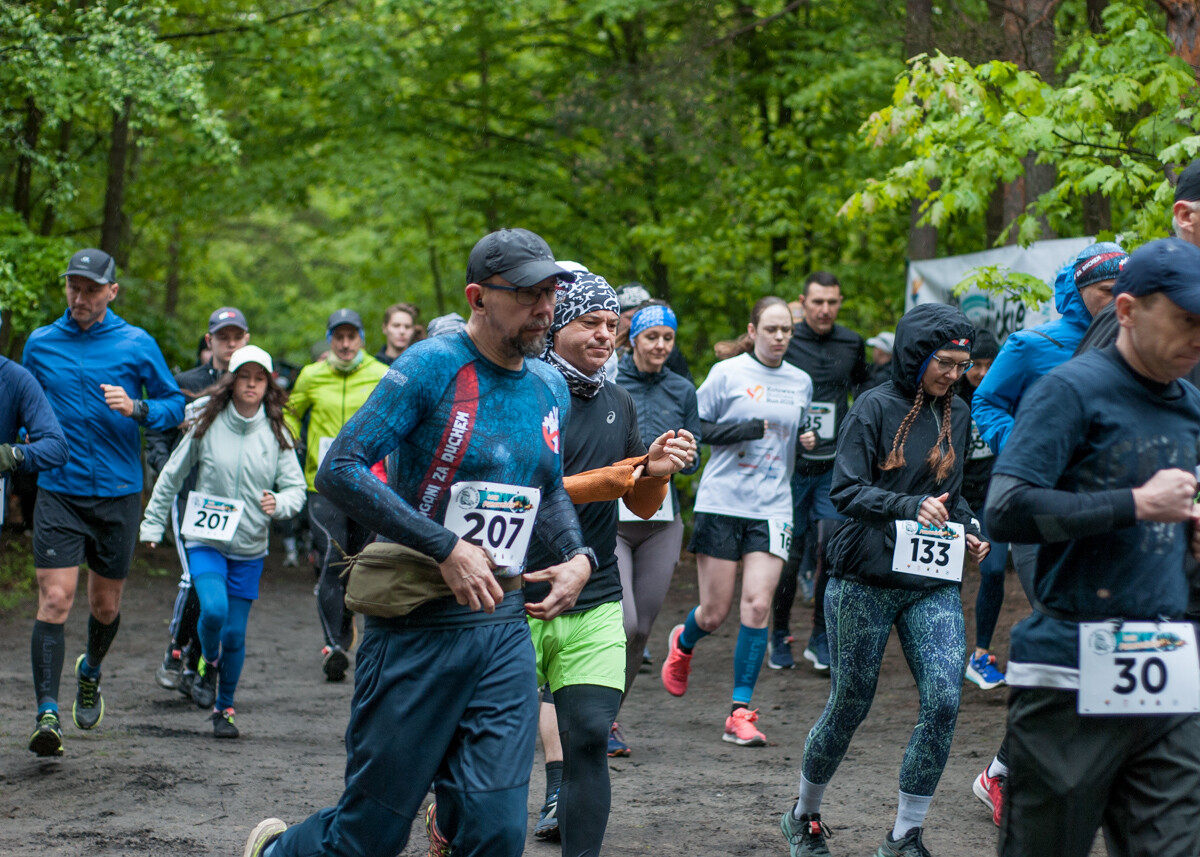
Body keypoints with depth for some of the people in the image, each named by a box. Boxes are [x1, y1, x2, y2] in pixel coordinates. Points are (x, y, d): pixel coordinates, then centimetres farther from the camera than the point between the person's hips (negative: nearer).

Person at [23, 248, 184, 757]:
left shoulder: (137, 345, 0)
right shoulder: (40, 344, 5)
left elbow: (175, 405, 5)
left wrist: (136, 408, -14)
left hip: (119, 493, 0)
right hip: (58, 491, 0)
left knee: (105, 605, 12)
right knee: (54, 600, -13)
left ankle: (90, 673, 43)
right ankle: (47, 715, -16)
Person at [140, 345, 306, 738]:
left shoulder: (276, 434, 0)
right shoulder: (206, 426, -3)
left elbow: (296, 487, 1)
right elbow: (172, 476, 7)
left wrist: (279, 503, -21)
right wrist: (152, 525, 7)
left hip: (250, 548, 2)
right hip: (206, 541, -2)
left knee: (235, 634, 4)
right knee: (213, 609, -24)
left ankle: (224, 708, 23)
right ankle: (207, 664, 8)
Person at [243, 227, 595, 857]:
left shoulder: (550, 388, 11)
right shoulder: (432, 366, -11)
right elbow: (339, 469, -18)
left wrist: (577, 556, 7)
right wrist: (446, 547, -22)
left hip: (505, 629, 6)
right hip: (417, 631, -5)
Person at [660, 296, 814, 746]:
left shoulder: (801, 382, 11)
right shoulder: (728, 373, -2)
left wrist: (810, 439, 3)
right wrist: (740, 430, -16)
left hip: (772, 507, 3)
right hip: (722, 502, -3)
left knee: (757, 606, -11)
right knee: (714, 613, 3)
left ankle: (740, 714, -5)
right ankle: (682, 644, 40)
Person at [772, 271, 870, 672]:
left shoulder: (852, 344, 9)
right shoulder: (785, 342, -2)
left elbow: (864, 387, 27)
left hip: (834, 465, 2)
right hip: (790, 462, -2)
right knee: (789, 552, 2)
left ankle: (821, 638, 3)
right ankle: (780, 636, 18)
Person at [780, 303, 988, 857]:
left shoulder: (956, 415, 12)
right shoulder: (876, 407, -7)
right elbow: (846, 489, -13)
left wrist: (969, 530, 5)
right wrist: (910, 506, -28)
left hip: (933, 586, 5)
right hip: (866, 582, -5)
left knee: (944, 700, -11)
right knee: (850, 704, 5)